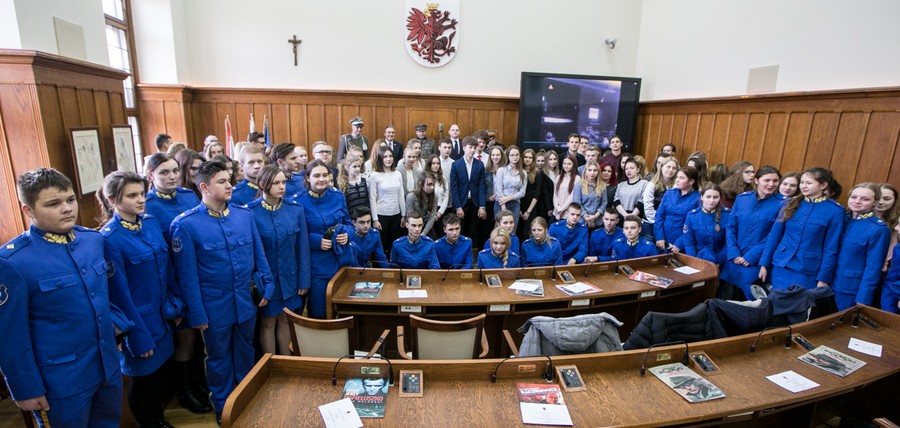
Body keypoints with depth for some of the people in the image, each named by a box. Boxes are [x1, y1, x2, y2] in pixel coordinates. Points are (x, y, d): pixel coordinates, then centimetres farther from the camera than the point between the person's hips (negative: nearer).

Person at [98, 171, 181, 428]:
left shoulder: (151, 222, -1)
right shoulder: (109, 238, -19)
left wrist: (175, 306, 9)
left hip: (161, 315, 6)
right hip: (138, 320, -6)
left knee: (159, 371, 21)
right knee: (143, 378, 14)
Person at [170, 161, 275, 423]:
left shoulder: (244, 215, -3)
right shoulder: (186, 224, -15)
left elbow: (259, 255, 4)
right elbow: (187, 275, -12)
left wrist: (266, 287, 3)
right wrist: (197, 314, -9)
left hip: (246, 302, 3)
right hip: (215, 307, -3)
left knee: (245, 354, 21)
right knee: (219, 359, 18)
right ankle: (223, 407, 41)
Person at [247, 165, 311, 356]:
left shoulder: (296, 209, -4)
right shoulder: (250, 212, -13)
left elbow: (302, 247, -1)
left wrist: (304, 280, -1)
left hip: (290, 278, 3)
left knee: (285, 321, 16)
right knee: (268, 323, 12)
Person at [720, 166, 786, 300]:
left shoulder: (783, 203, -5)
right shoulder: (741, 198, 4)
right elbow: (730, 227, 4)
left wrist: (751, 257, -12)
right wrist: (733, 254, -6)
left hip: (758, 263, -3)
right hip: (734, 260, 3)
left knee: (749, 299, 4)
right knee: (728, 296, 12)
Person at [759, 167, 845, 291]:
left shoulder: (835, 211, -5)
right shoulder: (791, 204, 3)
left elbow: (831, 248, -5)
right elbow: (774, 235, 4)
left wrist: (823, 278, -7)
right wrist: (764, 264, 2)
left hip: (808, 273, -3)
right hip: (780, 267, 3)